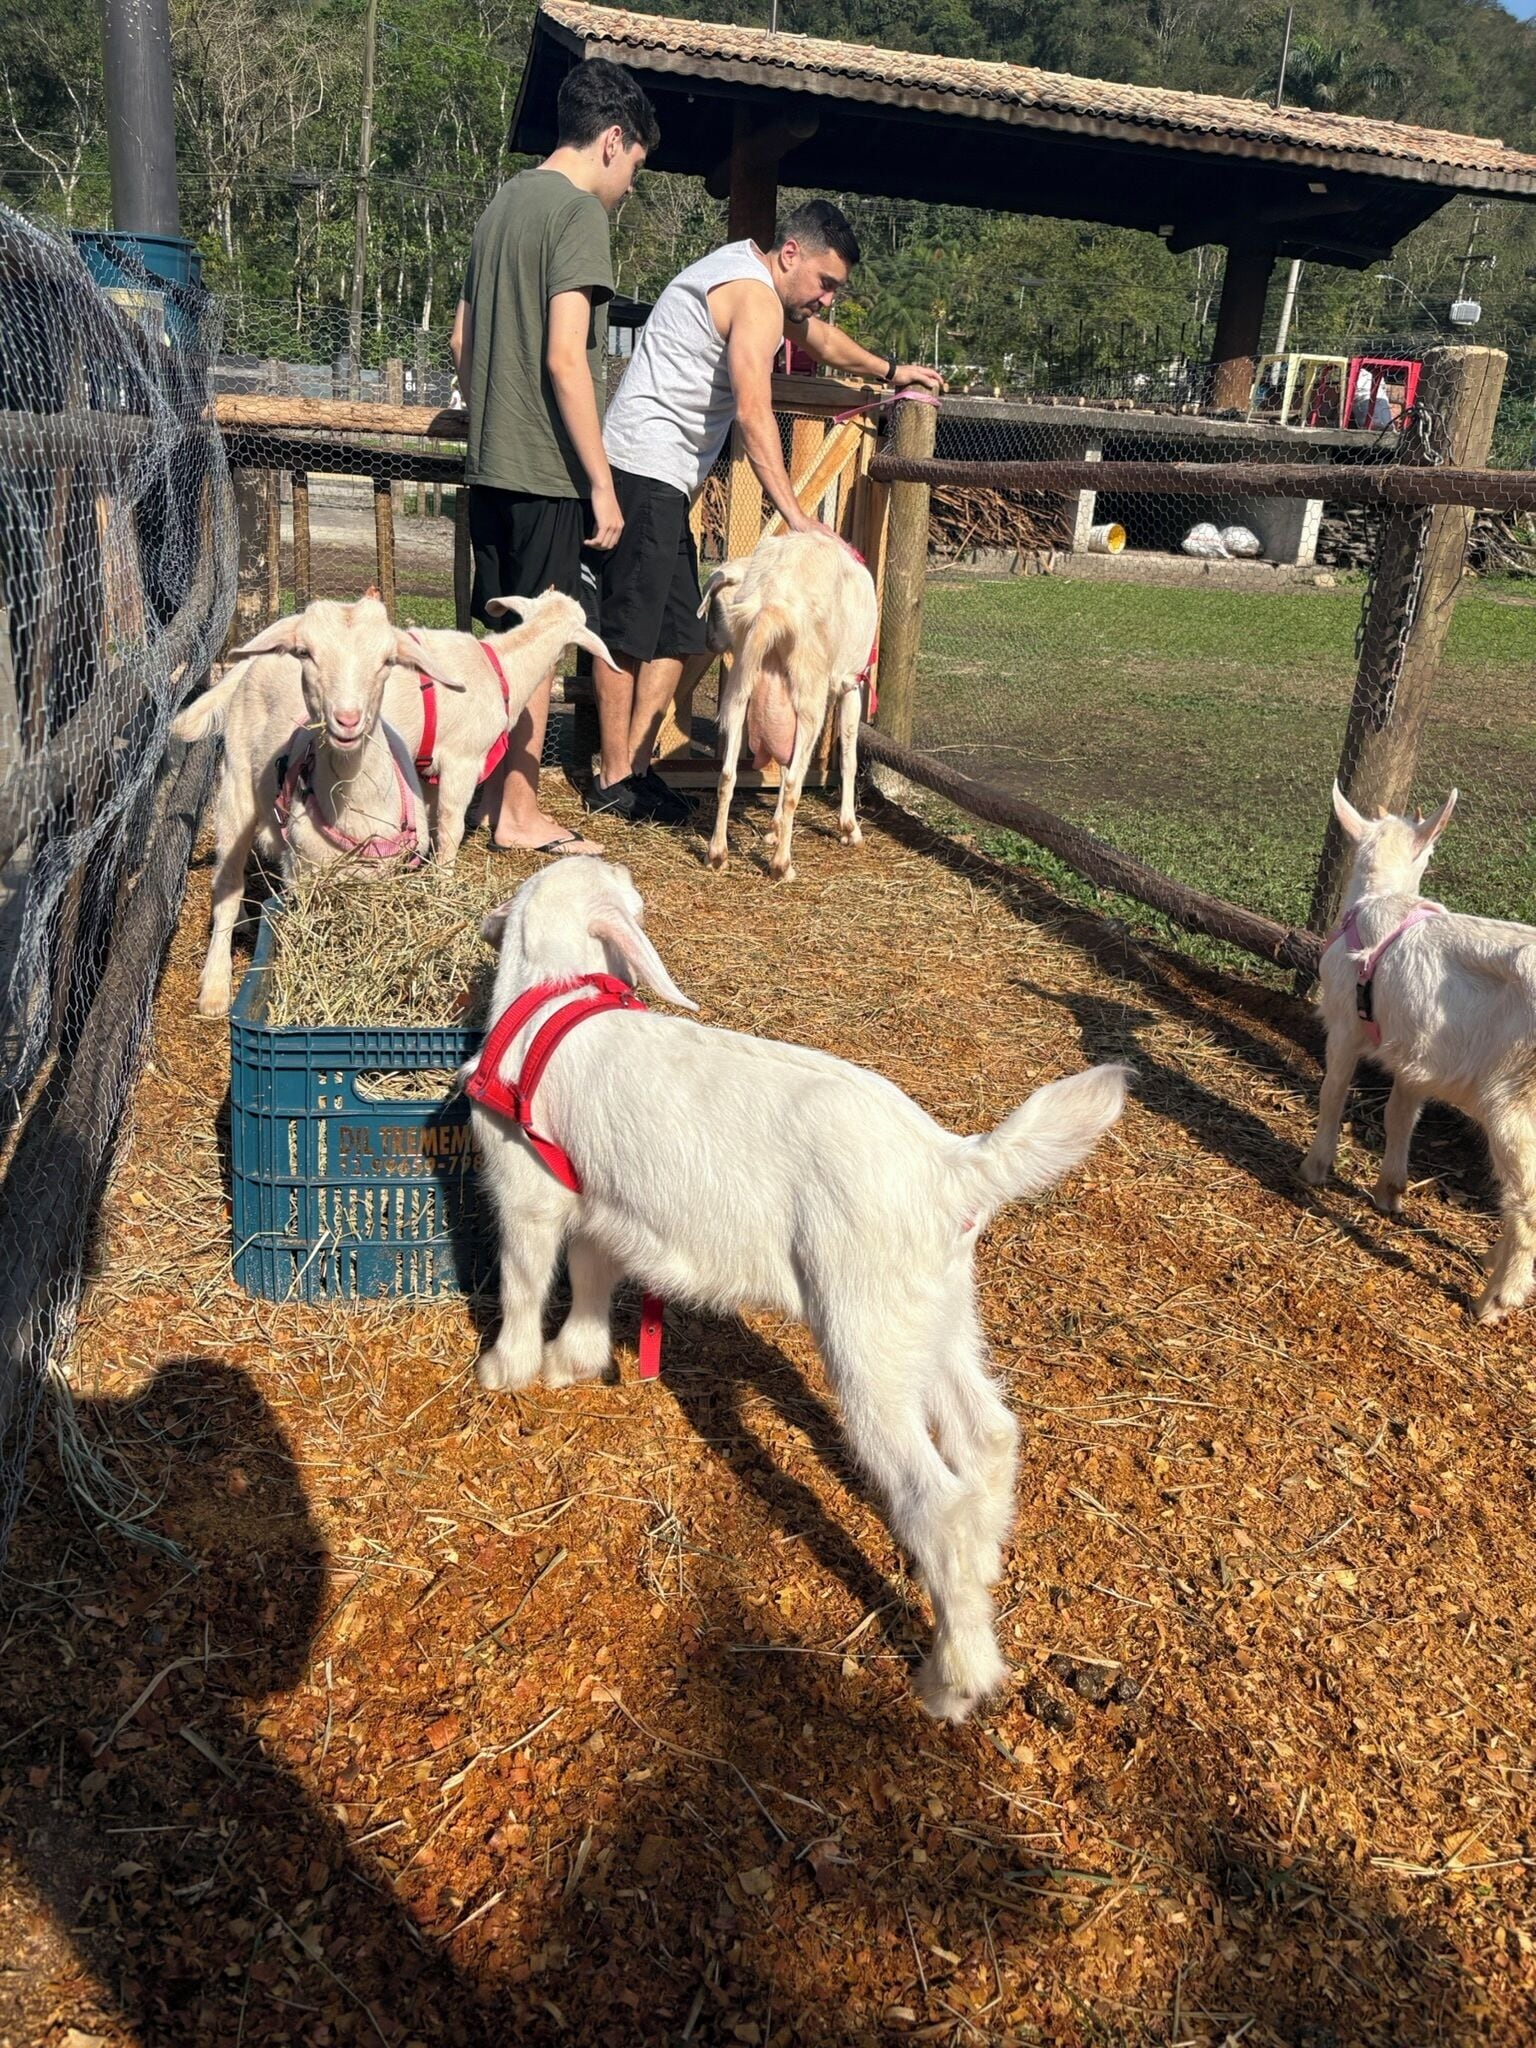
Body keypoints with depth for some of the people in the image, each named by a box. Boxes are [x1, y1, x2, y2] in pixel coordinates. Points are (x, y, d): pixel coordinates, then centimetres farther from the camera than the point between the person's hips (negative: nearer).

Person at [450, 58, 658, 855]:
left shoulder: (502, 204, 17)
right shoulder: (580, 210, -10)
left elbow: (461, 339, 22)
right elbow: (566, 358, -18)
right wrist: (602, 480, -16)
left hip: (489, 461, 9)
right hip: (545, 467, -8)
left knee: (498, 637, 13)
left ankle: (494, 796, 23)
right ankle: (520, 815, 5)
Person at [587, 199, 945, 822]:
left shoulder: (743, 271, 20)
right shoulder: (755, 295, -13)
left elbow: (816, 335, 37)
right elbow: (754, 415, -25)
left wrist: (890, 370, 44)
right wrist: (794, 515, -32)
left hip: (667, 482, 11)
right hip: (646, 472, -11)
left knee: (678, 636, 8)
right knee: (629, 632, -9)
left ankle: (636, 767, 11)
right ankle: (614, 782, -5)